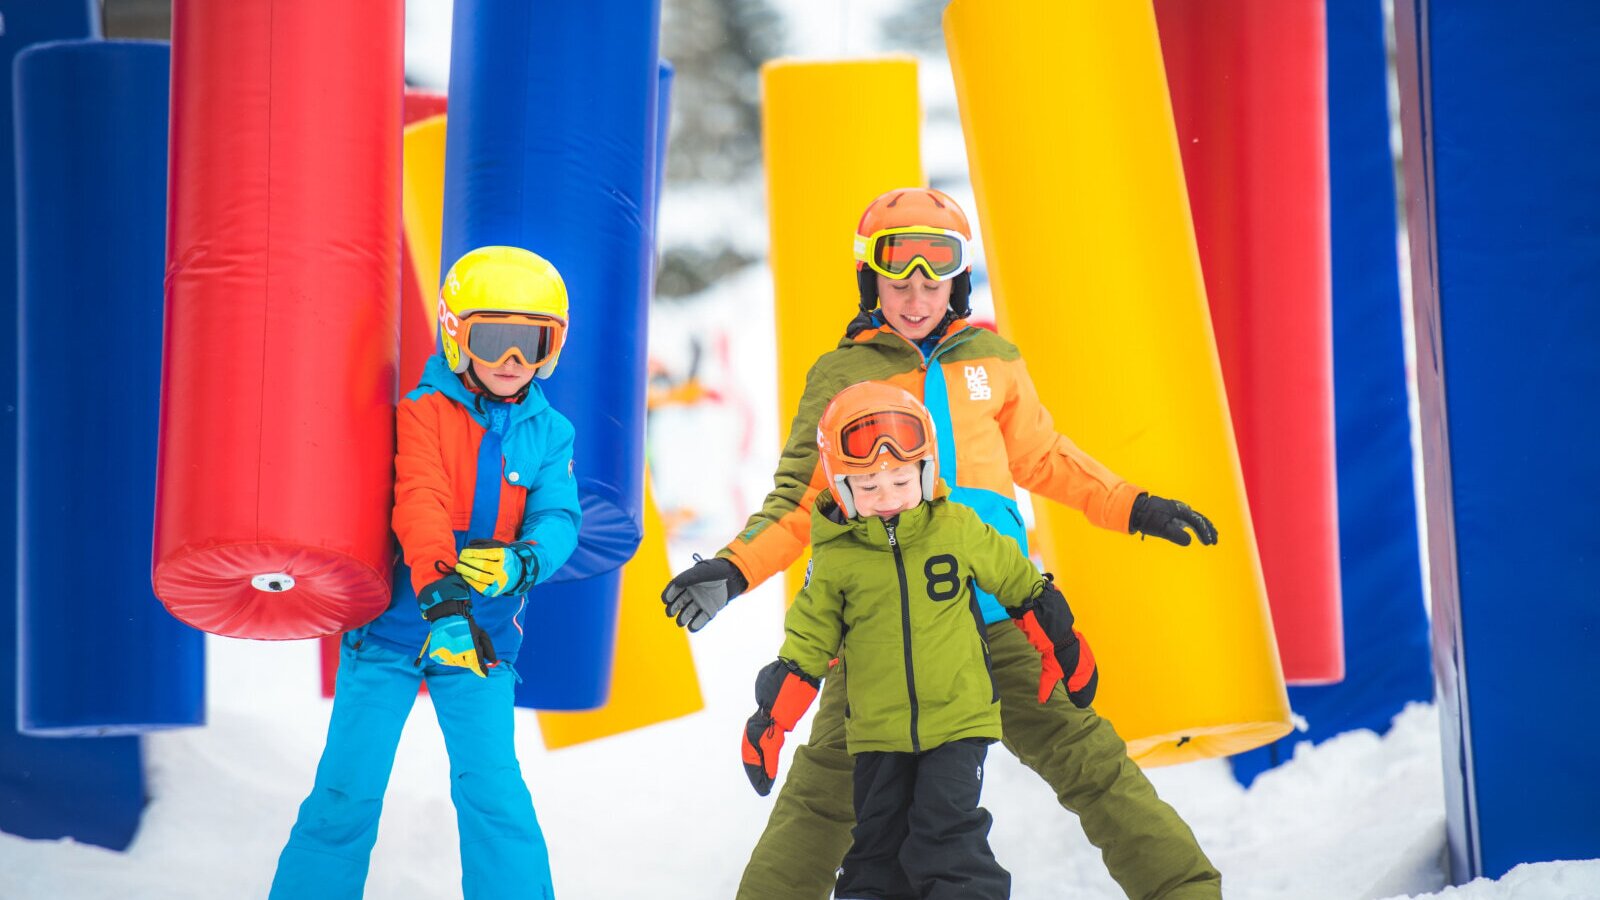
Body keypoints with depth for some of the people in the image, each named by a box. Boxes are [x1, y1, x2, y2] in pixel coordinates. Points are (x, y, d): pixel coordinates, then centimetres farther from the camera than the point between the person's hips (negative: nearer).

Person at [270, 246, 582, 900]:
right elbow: (421, 503, -22)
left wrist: (522, 563, -34)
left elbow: (557, 520, -9)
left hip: (482, 635, 2)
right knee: (347, 790, 0)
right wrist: (440, 597, -39)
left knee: (493, 788, -8)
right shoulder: (423, 411, -7)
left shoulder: (549, 435, 4)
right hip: (391, 625, -2)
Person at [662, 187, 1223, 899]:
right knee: (827, 786, 0)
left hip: (994, 611, 2)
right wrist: (734, 569, -9)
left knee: (1081, 752, 3)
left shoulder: (992, 360, 12)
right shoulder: (840, 376, 5)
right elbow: (799, 500, 5)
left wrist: (1133, 507, 19)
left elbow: (1041, 459, 24)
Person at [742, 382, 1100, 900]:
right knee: (878, 848, 9)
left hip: (958, 720, -2)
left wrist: (1064, 652, 16)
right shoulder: (836, 557, -6)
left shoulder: (958, 530, -7)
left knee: (947, 833, -11)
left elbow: (1021, 586, 8)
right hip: (878, 733, 2)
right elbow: (807, 642, 3)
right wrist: (770, 720, 0)